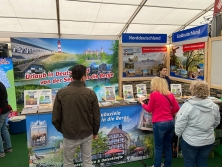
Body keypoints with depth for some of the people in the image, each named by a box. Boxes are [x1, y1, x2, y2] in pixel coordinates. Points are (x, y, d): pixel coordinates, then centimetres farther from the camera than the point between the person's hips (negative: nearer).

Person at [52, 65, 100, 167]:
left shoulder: (61, 93, -13)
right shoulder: (91, 93, -12)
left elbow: (55, 118, -8)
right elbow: (96, 117, -5)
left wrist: (61, 130, 11)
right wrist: (95, 132, 11)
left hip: (69, 135, 0)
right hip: (87, 134, 1)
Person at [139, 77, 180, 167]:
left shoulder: (154, 94, -11)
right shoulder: (170, 94, 5)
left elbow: (149, 109, -1)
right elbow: (176, 108, 8)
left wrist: (141, 102, 13)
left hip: (160, 123, -6)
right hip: (170, 122, 6)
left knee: (158, 147, 6)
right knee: (168, 146, 18)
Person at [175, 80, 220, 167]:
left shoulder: (188, 105, -20)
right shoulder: (214, 106, -3)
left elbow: (180, 124, -16)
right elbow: (216, 122, 11)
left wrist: (178, 134, 2)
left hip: (190, 141, -4)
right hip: (209, 141, 5)